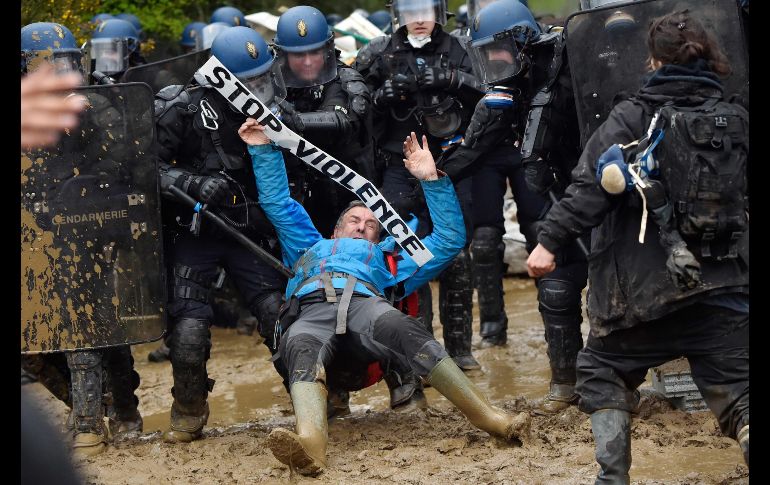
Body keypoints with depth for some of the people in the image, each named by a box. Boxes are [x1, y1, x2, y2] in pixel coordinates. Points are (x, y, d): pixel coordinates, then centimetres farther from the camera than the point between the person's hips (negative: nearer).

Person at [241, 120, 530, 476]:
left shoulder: (386, 261, 44)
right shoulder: (312, 247, 48)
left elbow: (449, 241, 41)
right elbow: (278, 203, 47)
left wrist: (431, 179, 36)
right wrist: (264, 150, 40)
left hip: (366, 302, 1)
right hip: (309, 310, 0)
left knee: (409, 335, -36)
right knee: (303, 352, -40)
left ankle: (487, 415, -47)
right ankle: (310, 443, -69)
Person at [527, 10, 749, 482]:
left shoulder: (633, 116, -3)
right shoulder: (738, 121, 8)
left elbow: (591, 187, -12)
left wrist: (550, 240, -12)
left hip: (646, 284, -2)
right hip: (725, 284, 2)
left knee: (602, 370, 19)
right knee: (738, 392, 2)